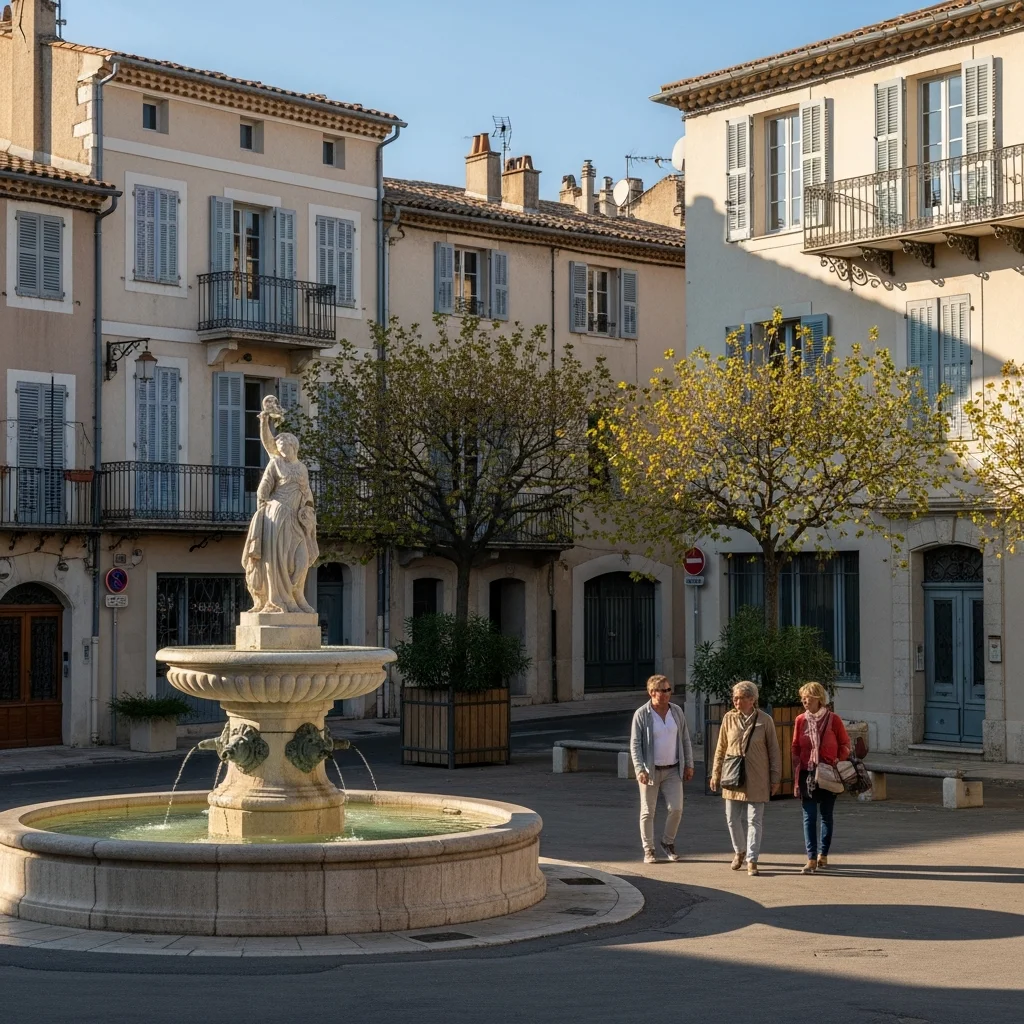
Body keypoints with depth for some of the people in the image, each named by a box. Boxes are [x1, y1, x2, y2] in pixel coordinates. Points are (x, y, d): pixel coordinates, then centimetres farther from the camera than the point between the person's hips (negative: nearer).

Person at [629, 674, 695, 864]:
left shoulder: (677, 711, 3)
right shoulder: (641, 714, -9)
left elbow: (685, 740, 10)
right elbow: (635, 744, -10)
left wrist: (689, 764, 7)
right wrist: (639, 769, -19)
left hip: (673, 770, 3)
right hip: (650, 771, -3)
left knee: (676, 808, -3)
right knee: (648, 812, 3)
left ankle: (668, 842, 20)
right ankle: (648, 850, 15)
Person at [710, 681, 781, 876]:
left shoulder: (765, 720, -2)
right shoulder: (729, 718, 3)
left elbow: (774, 750, 2)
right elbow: (721, 748, 10)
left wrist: (775, 778, 0)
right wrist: (716, 774, 9)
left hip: (756, 779, -2)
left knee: (755, 820, -1)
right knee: (732, 819, 7)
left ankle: (751, 860, 5)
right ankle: (739, 851, 30)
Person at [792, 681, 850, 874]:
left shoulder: (833, 719, -5)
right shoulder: (800, 720, 2)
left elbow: (845, 744, 3)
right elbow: (796, 749, 7)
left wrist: (838, 762, -12)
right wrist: (796, 777, 3)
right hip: (807, 774, 1)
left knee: (826, 815, 9)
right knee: (809, 817, -4)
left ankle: (823, 854, 22)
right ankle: (812, 859, -6)